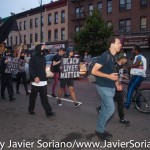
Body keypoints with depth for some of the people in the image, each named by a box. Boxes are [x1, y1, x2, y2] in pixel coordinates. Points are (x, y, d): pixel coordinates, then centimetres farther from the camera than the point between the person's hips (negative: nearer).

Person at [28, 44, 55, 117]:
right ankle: (31, 109, 28)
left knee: (44, 98, 2)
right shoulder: (33, 58, -6)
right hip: (36, 81, -5)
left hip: (43, 82, 5)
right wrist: (35, 77, -25)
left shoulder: (43, 58, 15)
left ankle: (48, 112, -1)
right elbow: (31, 69, -14)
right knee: (33, 97, 10)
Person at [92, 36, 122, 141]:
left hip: (110, 87, 9)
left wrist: (116, 80, 10)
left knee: (105, 109, 13)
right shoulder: (105, 56, -16)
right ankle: (99, 130, 9)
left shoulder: (113, 57, 11)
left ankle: (100, 129, 26)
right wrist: (109, 76, -22)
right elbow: (94, 71, -20)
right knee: (111, 109, -8)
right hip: (104, 87, -9)